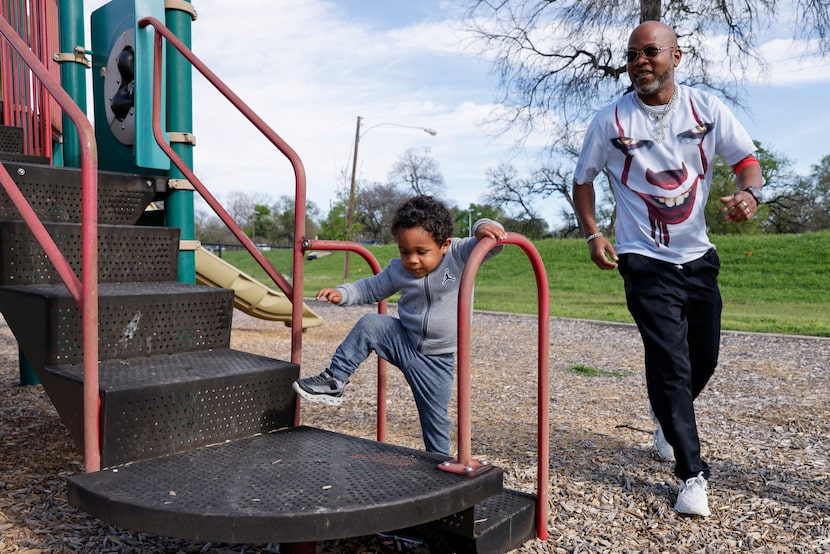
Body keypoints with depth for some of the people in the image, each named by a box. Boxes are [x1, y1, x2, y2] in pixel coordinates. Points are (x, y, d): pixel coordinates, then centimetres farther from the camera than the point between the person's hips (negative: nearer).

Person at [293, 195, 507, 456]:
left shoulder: (459, 255, -15)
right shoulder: (398, 270, -6)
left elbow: (492, 245, -22)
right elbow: (371, 288, 7)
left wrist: (485, 228, -45)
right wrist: (342, 293, -8)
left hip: (436, 358, -2)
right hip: (403, 342, 3)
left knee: (435, 417, 5)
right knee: (369, 324, -22)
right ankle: (334, 381, -11)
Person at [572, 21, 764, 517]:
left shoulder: (706, 108, -1)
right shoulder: (611, 121, -5)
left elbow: (747, 159, 0)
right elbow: (583, 179, 5)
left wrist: (749, 193, -23)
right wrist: (593, 234, -7)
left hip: (698, 255, 4)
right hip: (645, 260, -3)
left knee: (705, 358, 12)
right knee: (671, 361, -10)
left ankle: (668, 417, 44)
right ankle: (693, 474, 1)